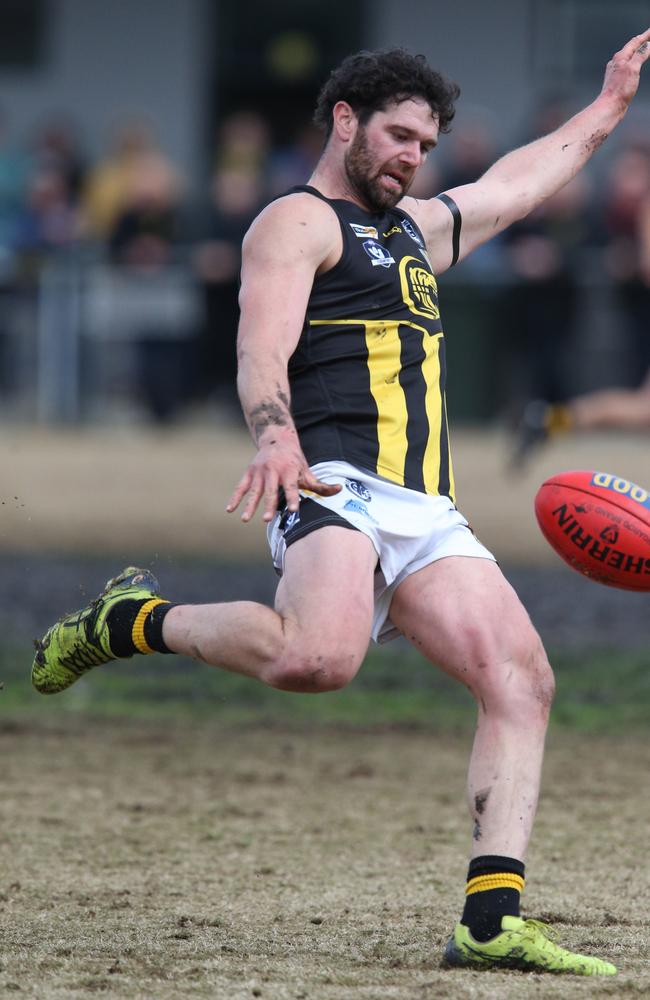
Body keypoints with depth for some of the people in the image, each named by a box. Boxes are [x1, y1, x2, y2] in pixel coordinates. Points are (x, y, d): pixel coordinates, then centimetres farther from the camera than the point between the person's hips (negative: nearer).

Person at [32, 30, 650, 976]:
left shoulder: (418, 227, 31)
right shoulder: (297, 223, 4)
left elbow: (522, 180, 50)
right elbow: (263, 350, -13)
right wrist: (277, 440, -32)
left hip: (428, 514, 8)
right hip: (336, 485, -8)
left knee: (522, 683, -10)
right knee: (317, 658, -35)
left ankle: (489, 922, -15)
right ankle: (138, 620, -7)